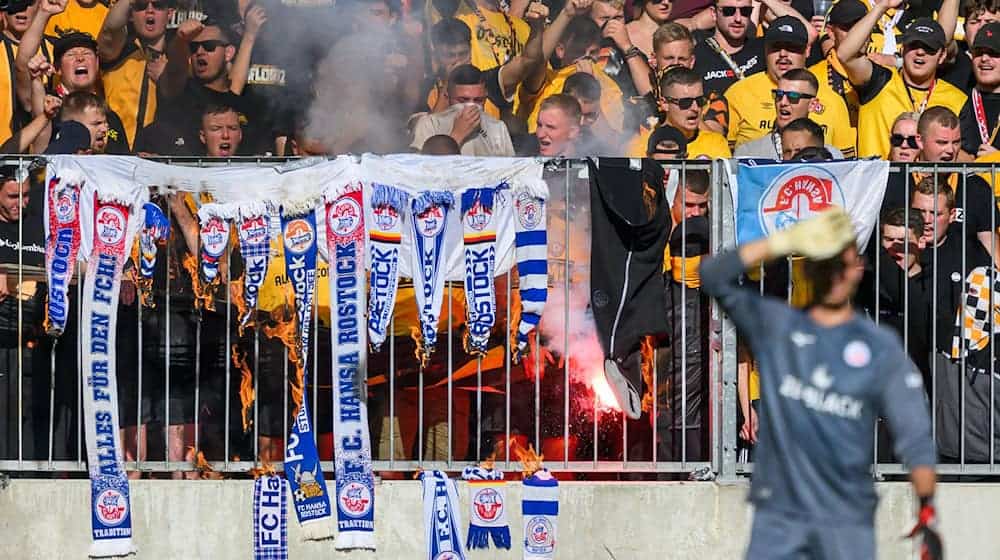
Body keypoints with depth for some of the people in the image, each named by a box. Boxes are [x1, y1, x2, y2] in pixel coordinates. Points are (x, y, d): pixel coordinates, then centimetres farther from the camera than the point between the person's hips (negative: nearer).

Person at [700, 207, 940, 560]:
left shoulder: (882, 347, 2)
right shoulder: (774, 326, 6)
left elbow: (914, 435, -3)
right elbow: (713, 277, -5)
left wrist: (927, 510, -15)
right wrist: (783, 243, -15)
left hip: (847, 522, -1)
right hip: (778, 514, 1)